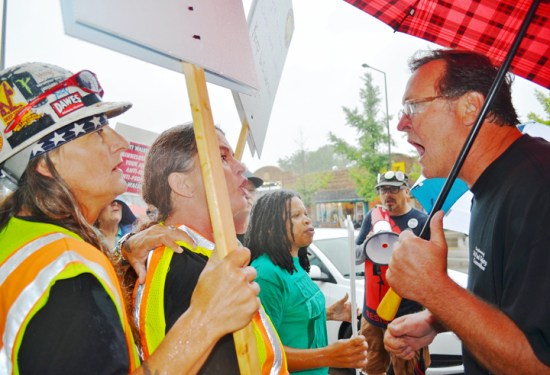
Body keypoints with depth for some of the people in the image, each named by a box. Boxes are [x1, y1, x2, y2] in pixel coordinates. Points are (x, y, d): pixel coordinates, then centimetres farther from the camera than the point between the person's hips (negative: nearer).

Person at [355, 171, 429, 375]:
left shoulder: (421, 221, -8)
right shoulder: (372, 217, 6)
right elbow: (355, 256, 8)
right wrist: (368, 245, -12)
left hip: (406, 315, -4)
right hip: (371, 311, 5)